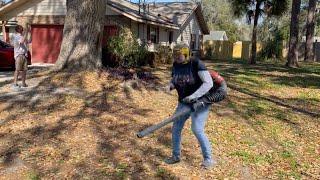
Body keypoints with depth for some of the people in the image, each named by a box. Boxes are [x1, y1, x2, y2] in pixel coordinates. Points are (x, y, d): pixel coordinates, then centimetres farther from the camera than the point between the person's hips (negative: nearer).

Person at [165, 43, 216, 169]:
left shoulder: (196, 63, -21)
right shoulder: (175, 65, -2)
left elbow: (209, 83, -27)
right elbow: (174, 80, 12)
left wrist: (194, 95, -36)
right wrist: (170, 86, -12)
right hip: (184, 103, 7)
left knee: (197, 129, -18)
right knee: (176, 128, 6)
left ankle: (209, 159, -1)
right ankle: (176, 156, 24)